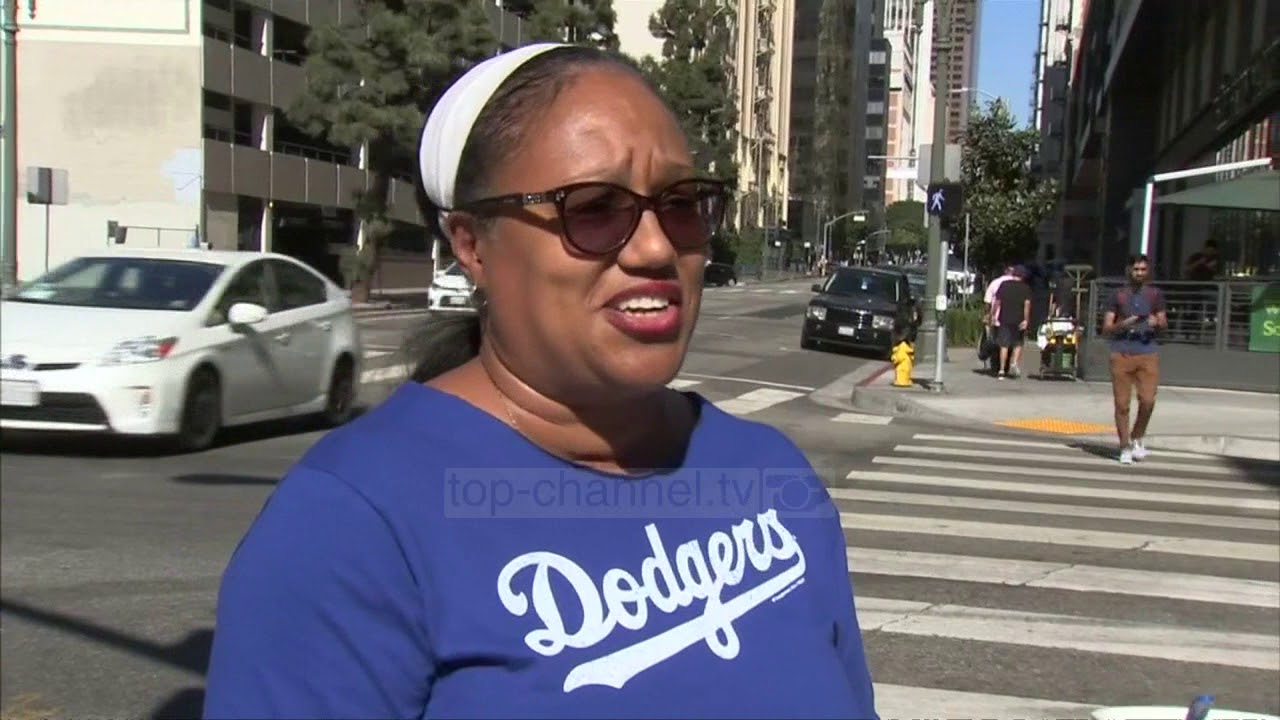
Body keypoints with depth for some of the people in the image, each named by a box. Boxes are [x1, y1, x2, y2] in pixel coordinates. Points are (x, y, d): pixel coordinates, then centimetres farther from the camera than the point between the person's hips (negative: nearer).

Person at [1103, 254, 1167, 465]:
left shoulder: (1155, 294, 11)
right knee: (1122, 404, -1)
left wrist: (1157, 323, -8)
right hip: (1121, 354, -1)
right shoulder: (1119, 295, 6)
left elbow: (1164, 323, 16)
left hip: (1147, 354, 1)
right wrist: (1123, 324, -15)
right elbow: (1106, 328, 4)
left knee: (1148, 401, -7)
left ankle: (1137, 439, 17)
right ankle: (1125, 447, 10)